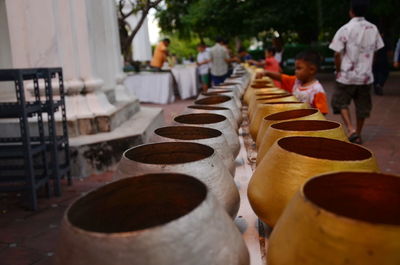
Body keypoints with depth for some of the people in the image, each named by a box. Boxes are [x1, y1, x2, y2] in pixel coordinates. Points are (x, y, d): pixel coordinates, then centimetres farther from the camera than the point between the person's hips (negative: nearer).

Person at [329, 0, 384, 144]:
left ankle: (351, 129, -7)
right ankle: (358, 135, 21)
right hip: (366, 75, 4)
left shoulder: (345, 29, -11)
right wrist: (366, 66, 15)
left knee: (341, 102, 10)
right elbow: (375, 51, 5)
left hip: (347, 75, -4)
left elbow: (337, 54, -13)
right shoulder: (373, 29, 3)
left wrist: (338, 71, 1)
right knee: (362, 106, 13)